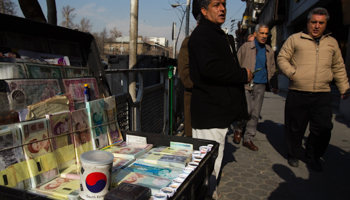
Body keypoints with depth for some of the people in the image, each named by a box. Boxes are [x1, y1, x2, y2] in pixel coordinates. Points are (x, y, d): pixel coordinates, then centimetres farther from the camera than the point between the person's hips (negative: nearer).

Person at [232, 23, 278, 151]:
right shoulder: (246, 47, 1)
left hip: (261, 85, 4)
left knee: (255, 113, 4)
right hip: (246, 84, -4)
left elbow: (272, 69, 21)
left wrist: (275, 86, 20)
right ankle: (238, 129, 17)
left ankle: (248, 139, 15)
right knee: (247, 110, -12)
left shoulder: (269, 51, 14)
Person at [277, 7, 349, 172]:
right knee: (295, 128, 7)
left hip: (322, 96, 3)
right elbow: (282, 58, 5)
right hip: (297, 95, -2)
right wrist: (291, 73, -11)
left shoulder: (332, 43, 17)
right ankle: (294, 155, 29)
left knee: (323, 129, -1)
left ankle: (313, 157, 23)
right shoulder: (295, 39, 5)